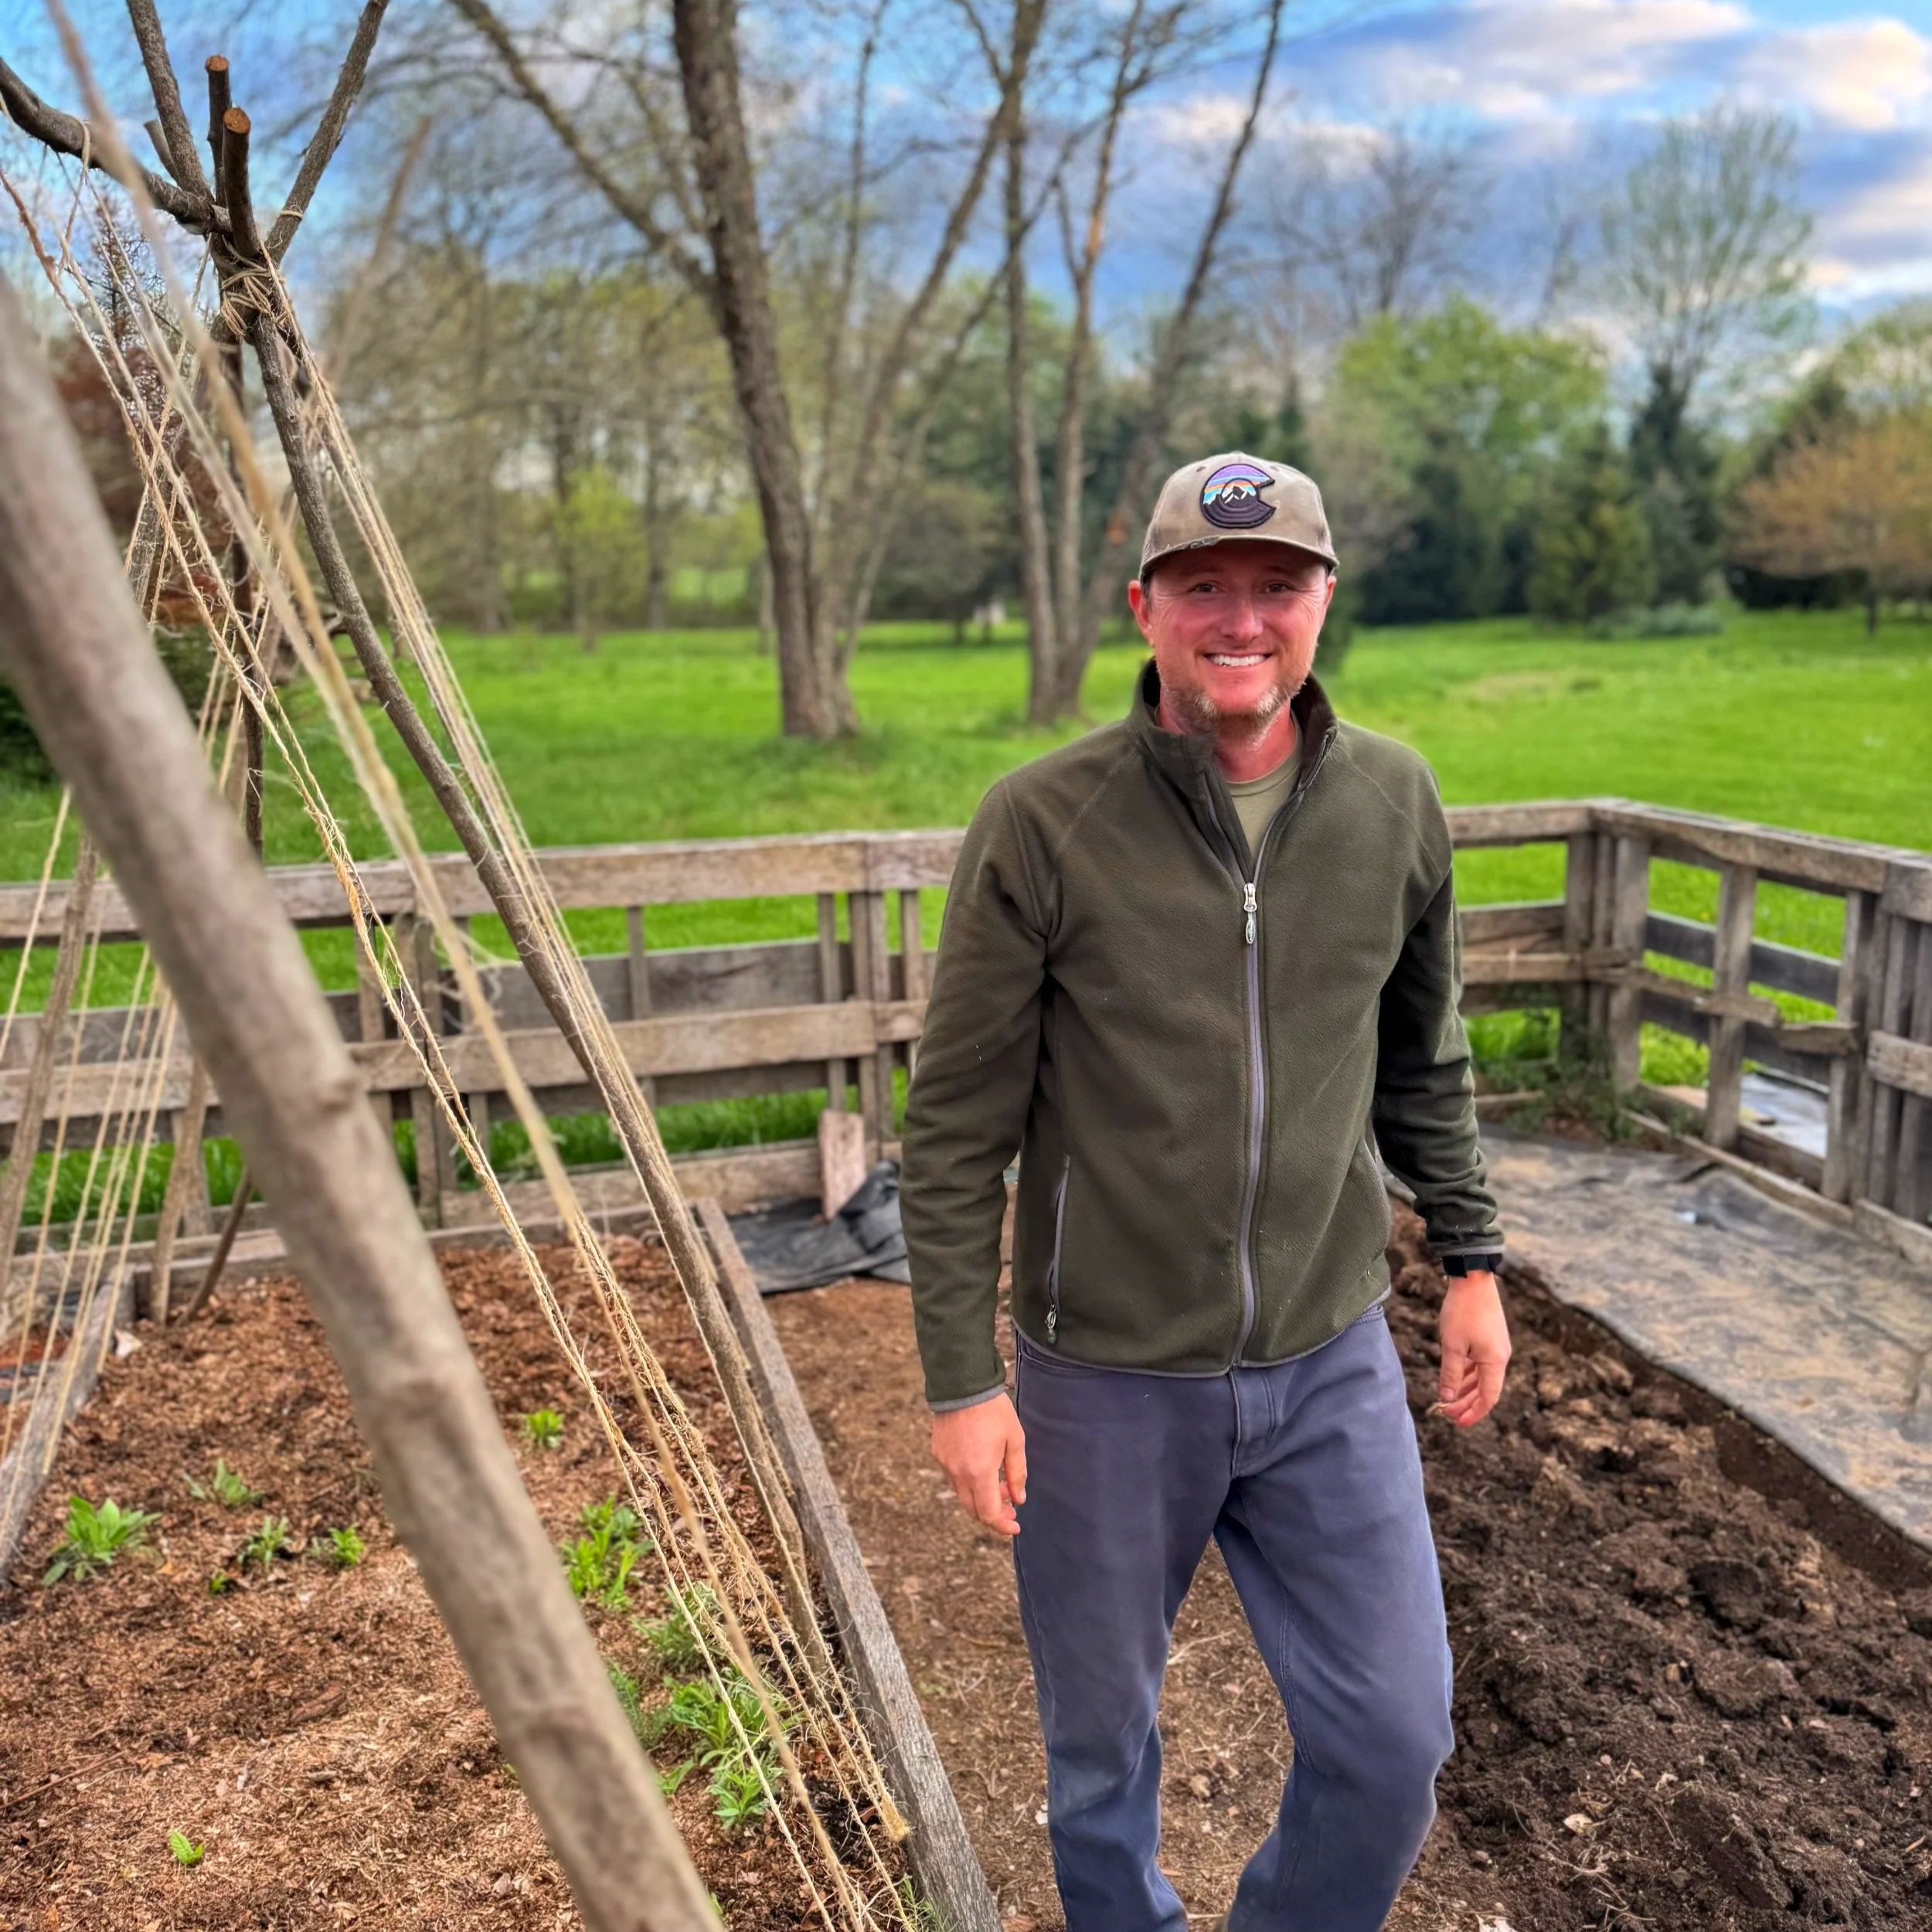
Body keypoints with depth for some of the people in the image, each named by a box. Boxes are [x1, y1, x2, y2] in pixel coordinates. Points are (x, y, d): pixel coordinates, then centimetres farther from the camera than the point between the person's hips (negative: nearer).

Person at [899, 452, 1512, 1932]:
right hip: (1107, 1377, -2)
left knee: (1393, 1740, 10)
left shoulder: (1392, 801, -3)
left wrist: (1472, 1258, 13)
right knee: (1102, 1741, 17)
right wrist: (961, 1378, -10)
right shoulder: (1043, 826, -15)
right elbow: (957, 1127, -10)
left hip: (1332, 1363, 3)